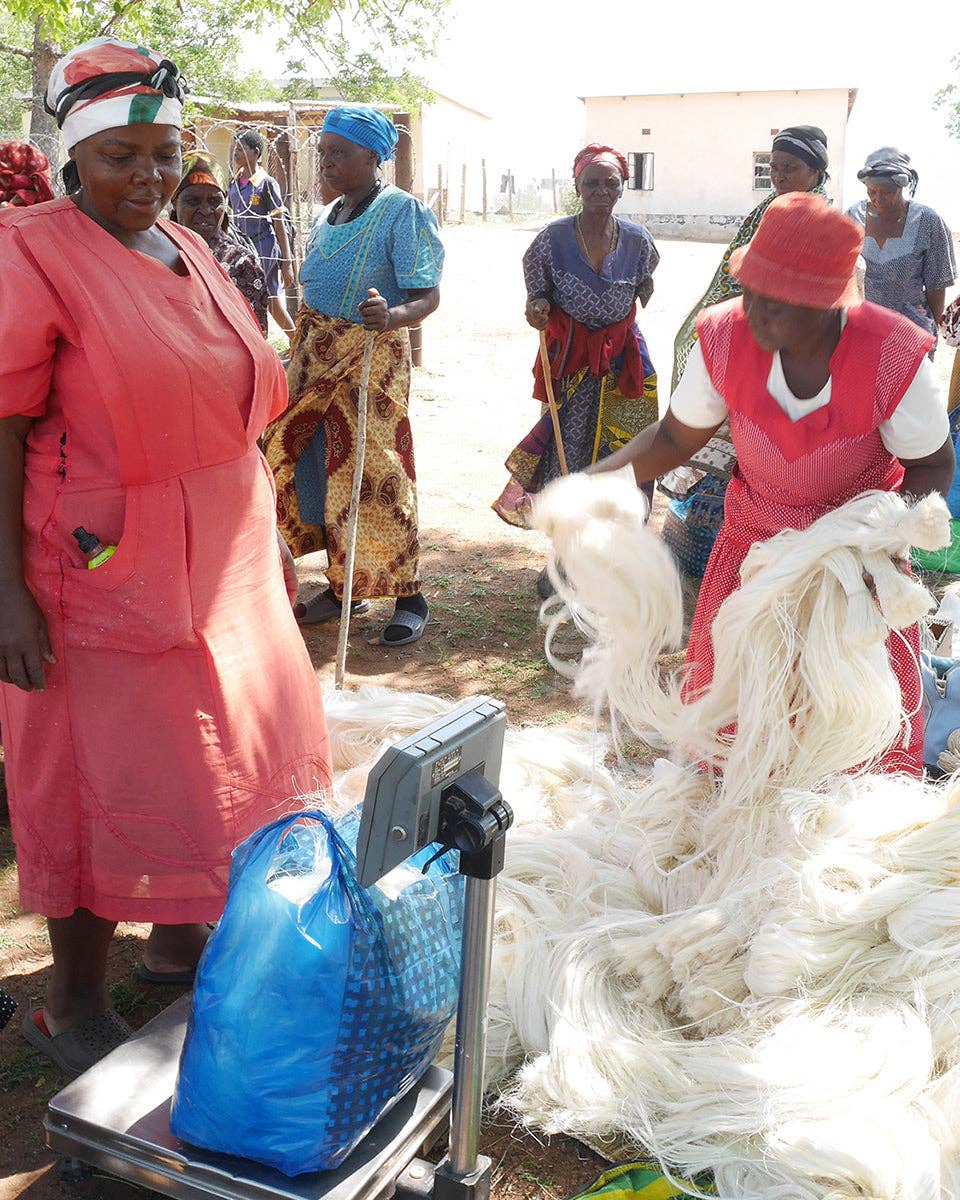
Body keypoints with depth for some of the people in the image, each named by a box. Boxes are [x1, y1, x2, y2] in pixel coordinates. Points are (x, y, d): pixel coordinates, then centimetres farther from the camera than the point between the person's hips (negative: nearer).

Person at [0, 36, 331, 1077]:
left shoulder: (187, 251, 11)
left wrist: (263, 544, 18)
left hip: (221, 563, 8)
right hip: (104, 569, -8)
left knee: (218, 753, 18)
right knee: (100, 779, 2)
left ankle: (180, 934, 41)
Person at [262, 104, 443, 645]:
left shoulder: (403, 212, -10)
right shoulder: (326, 218, 14)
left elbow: (428, 296, -18)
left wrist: (391, 316, -38)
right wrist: (300, 353, 16)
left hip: (371, 356, -8)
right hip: (317, 355, 8)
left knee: (370, 475, -9)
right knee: (316, 466, 7)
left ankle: (409, 597, 4)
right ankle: (345, 586, 20)